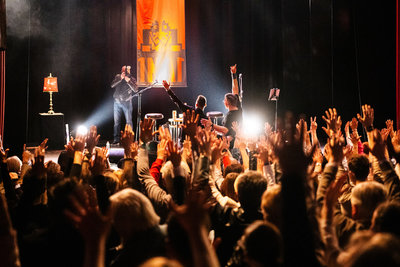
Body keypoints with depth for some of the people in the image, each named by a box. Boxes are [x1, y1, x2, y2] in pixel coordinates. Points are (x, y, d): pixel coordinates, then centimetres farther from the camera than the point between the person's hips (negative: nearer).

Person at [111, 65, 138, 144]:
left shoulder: (132, 79, 1)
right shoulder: (118, 77, 7)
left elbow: (135, 90, -10)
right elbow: (112, 85, -6)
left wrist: (128, 81, -20)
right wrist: (120, 79, -16)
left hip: (126, 102, -2)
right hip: (117, 102, 2)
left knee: (129, 121, -4)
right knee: (116, 121, 3)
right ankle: (116, 139, 9)